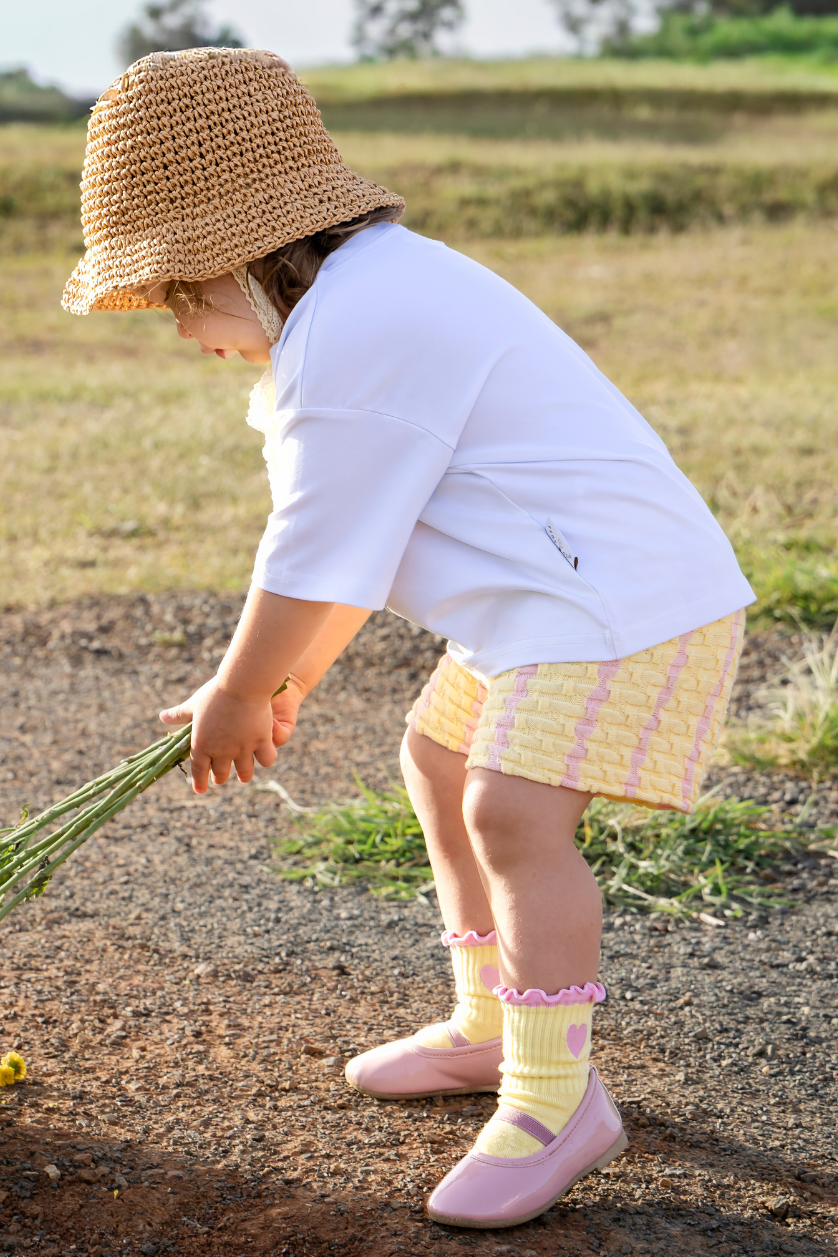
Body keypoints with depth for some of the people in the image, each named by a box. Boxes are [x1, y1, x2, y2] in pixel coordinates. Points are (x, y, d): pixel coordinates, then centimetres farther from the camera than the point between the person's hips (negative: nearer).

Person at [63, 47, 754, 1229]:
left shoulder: (351, 340, -22)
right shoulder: (384, 290, 14)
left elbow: (316, 560, -16)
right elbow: (359, 534, 21)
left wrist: (237, 697, -1)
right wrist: (289, 676, 24)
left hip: (620, 595, -12)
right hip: (548, 599, 12)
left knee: (514, 811, -21)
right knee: (439, 760, 20)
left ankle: (557, 1096, -7)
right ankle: (486, 1026, 34)